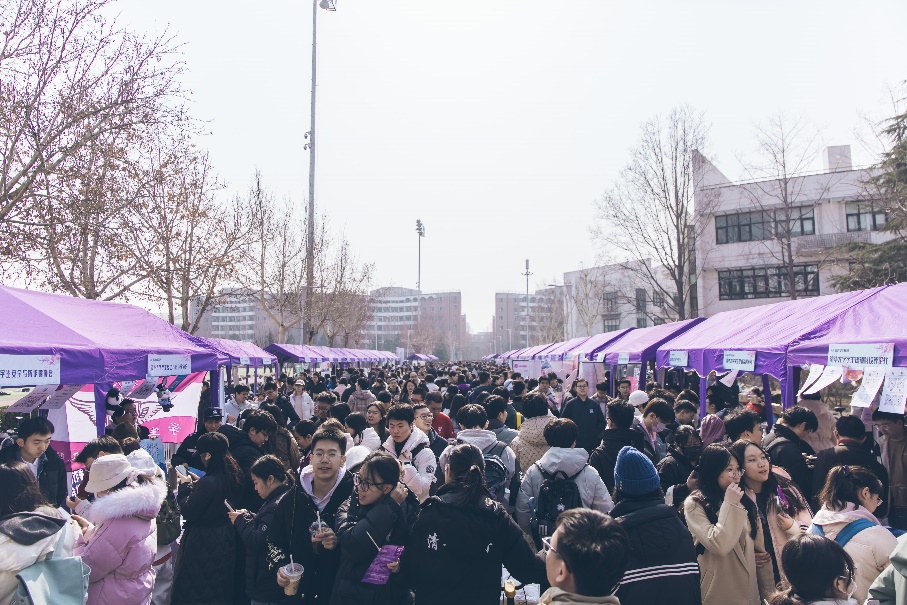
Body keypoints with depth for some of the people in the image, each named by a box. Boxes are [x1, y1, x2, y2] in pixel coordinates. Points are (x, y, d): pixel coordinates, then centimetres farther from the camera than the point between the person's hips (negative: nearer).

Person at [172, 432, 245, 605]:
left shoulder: (208, 482, -30)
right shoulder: (232, 475, -4)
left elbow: (187, 512, -21)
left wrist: (185, 486, -9)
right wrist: (198, 482, 10)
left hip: (204, 542, -8)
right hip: (226, 539, 8)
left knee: (194, 590, 12)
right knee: (220, 588, 25)